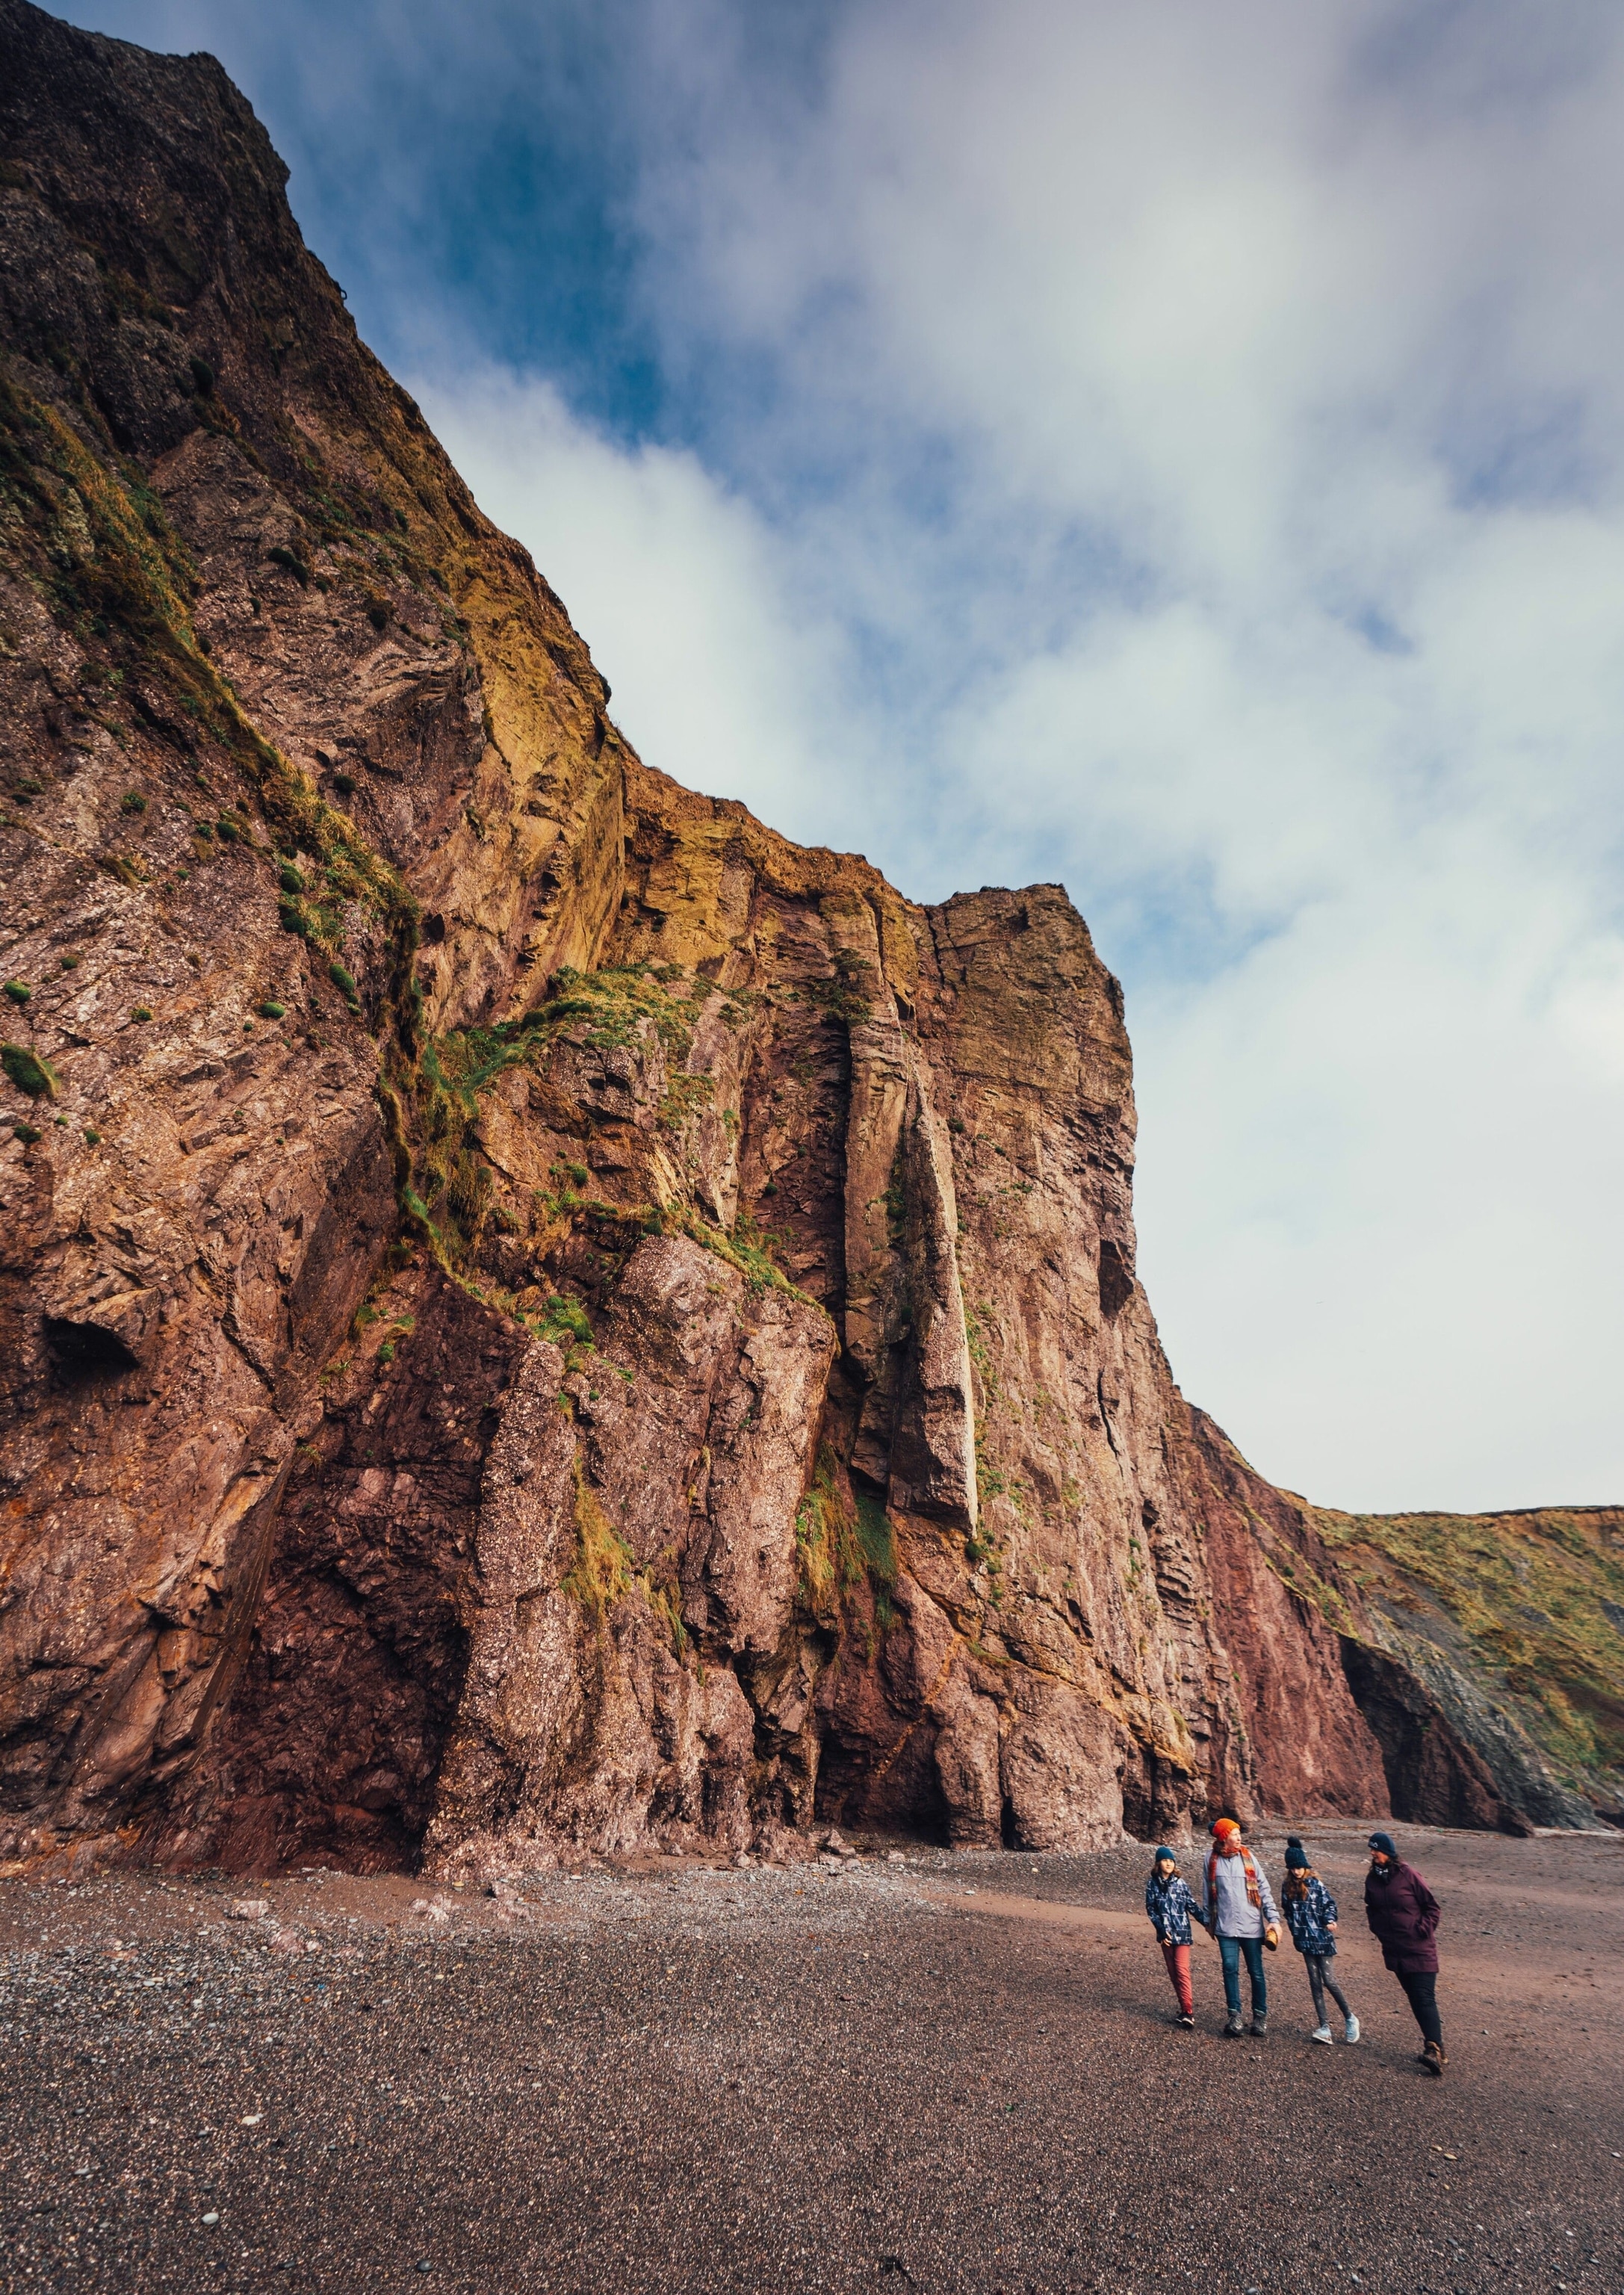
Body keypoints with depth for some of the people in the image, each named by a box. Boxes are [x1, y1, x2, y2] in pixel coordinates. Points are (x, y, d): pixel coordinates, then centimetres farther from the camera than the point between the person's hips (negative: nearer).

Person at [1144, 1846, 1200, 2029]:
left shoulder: (1180, 1883, -3)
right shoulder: (1152, 1884, -1)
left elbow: (1192, 1906, -2)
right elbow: (1150, 1909, 0)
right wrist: (1161, 1929, -9)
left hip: (1182, 1932, -3)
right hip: (1165, 1934, 3)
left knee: (1182, 1970, -10)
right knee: (1172, 1971, 9)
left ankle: (1188, 2012, -8)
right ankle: (1184, 2007, 21)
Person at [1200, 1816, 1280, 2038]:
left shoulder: (1247, 1856, -1)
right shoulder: (1212, 1860, 1)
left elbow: (1264, 1888, 1)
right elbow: (1208, 1892, 10)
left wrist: (1274, 1918, -5)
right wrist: (1207, 1920, 15)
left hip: (1251, 1926, 0)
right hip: (1226, 1927, 0)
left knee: (1256, 1972, 6)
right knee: (1230, 1970, -1)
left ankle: (1260, 2017, 21)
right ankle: (1235, 2016, 10)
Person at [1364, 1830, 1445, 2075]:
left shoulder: (1408, 1875, -14)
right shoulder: (1372, 1879, 1)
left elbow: (1432, 1907, -6)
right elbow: (1371, 1909, 15)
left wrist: (1423, 1930, -14)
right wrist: (1377, 1930, 2)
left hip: (1420, 1951, -5)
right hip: (1394, 1951, 5)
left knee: (1425, 1998, -12)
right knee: (1415, 1999, 10)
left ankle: (1434, 2049, -14)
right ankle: (1436, 2048, 19)